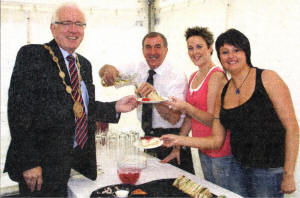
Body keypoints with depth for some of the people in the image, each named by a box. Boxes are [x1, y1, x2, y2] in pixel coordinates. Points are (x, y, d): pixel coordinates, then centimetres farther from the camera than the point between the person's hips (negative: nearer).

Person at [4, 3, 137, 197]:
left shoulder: (85, 64, 13)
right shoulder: (31, 55, -9)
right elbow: (19, 111, -15)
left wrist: (116, 108, 1)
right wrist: (28, 163, -19)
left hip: (80, 160, 7)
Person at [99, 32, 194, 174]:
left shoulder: (177, 76, -16)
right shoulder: (139, 68, -1)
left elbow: (174, 118, -27)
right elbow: (102, 72, -5)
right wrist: (109, 69, -30)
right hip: (147, 136, 5)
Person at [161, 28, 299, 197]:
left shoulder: (267, 78, -9)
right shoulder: (223, 93, 6)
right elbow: (217, 140, 8)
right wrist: (180, 140, -1)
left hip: (270, 171, -4)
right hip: (239, 168, 5)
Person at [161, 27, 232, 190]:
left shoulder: (217, 76, -15)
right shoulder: (194, 76, 9)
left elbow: (213, 120, -20)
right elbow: (189, 117, 12)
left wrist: (186, 107, -33)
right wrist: (177, 147, 10)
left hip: (221, 151, -8)